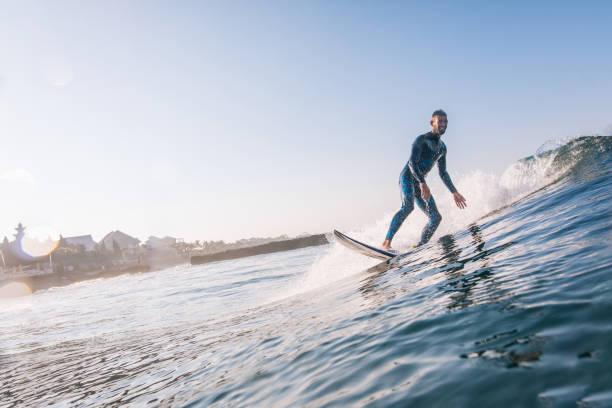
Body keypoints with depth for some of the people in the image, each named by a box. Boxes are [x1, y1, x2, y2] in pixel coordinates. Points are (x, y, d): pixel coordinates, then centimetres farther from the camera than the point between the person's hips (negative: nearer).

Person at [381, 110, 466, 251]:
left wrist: (454, 192, 22)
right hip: (407, 177, -8)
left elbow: (443, 173, 25)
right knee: (408, 207, -33)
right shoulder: (422, 140, -7)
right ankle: (386, 242, -37)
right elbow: (412, 162, -20)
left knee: (436, 218, -2)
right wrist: (422, 183, -33)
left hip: (420, 183, 8)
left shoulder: (442, 147, 18)